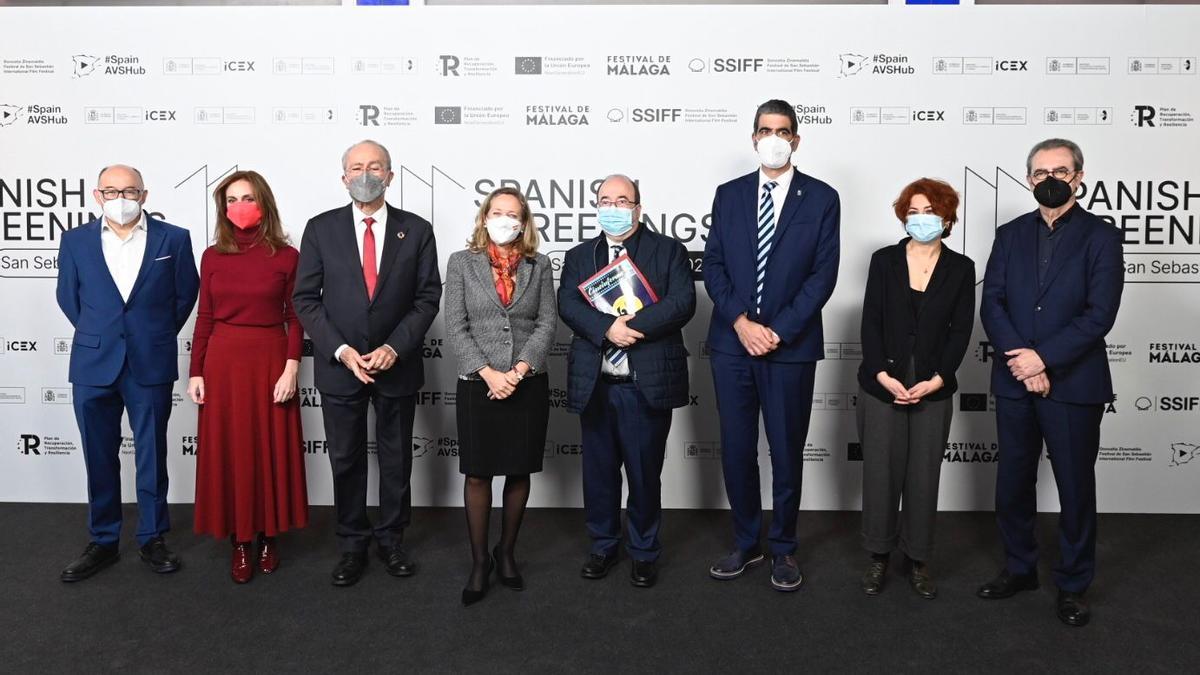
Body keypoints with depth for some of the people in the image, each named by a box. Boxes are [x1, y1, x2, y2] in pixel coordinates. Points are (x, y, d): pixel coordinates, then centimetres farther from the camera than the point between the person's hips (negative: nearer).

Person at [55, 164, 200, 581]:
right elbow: (68, 297, 13)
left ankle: (152, 539, 20)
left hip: (151, 365, -1)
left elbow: (186, 293, 7)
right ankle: (103, 542, 23)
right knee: (99, 457, 10)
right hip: (93, 365, 2)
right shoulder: (76, 241, 3)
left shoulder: (173, 239, -1)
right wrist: (98, 336, 14)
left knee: (152, 456, 7)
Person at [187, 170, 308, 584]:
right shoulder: (213, 256, 4)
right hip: (223, 362, 2)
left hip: (270, 361, -2)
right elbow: (204, 318, 5)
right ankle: (240, 542, 17)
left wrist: (291, 369, -10)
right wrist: (196, 373, 2)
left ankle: (268, 537, 22)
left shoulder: (285, 256, -2)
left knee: (272, 450, 6)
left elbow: (295, 318, -2)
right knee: (227, 452, 6)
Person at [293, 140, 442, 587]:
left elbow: (427, 298, -2)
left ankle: (391, 539, 28)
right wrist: (340, 350, -12)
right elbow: (306, 299, -1)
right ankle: (352, 545, 25)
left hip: (397, 364, 0)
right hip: (339, 365, 0)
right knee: (345, 461, 10)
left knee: (397, 458, 12)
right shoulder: (321, 229, 0)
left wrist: (394, 348, -13)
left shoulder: (416, 230, -1)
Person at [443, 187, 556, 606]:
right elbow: (455, 327, -3)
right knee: (477, 475, 3)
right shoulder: (462, 263, 3)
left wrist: (519, 370, -13)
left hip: (528, 384, 1)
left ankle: (506, 553, 26)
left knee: (519, 473, 9)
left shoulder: (539, 265, 7)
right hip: (478, 384, -1)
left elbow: (547, 323, 0)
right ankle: (479, 561, 17)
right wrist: (487, 372, -13)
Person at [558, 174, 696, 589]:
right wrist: (608, 329, -20)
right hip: (594, 384, 3)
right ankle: (603, 546, 30)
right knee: (598, 472, 12)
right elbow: (568, 306, -3)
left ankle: (644, 552, 25)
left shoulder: (668, 251, 4)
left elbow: (683, 303, -10)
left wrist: (633, 328, -19)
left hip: (648, 384, -2)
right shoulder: (579, 257, 12)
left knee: (645, 473, 7)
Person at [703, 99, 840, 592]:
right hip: (732, 342, 2)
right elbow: (713, 266, 5)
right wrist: (741, 321, -9)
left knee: (787, 451, 7)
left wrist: (778, 331, -12)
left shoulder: (821, 198, 2)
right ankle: (746, 544, 24)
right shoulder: (729, 195, 10)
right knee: (736, 449, 8)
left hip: (790, 346, -2)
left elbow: (823, 275, -4)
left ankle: (783, 549, 22)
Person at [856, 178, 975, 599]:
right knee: (880, 471, 4)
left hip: (934, 389, 1)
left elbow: (961, 330, 0)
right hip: (882, 385, 0)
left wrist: (935, 381, -10)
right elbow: (871, 323, -1)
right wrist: (884, 376, -11)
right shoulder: (884, 261, 2)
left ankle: (918, 560, 21)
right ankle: (879, 556, 20)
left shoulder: (961, 268, 4)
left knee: (924, 476, 6)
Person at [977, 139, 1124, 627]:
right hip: (1014, 383, 3)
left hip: (1074, 384, -3)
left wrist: (1043, 358, -17)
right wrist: (1020, 360, -13)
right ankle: (1019, 569, 30)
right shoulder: (1010, 235, 9)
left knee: (1076, 488, 7)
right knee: (1012, 483, 13)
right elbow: (991, 304, 0)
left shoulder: (1101, 237, -2)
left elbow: (1099, 315, -11)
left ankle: (1073, 585, 23)